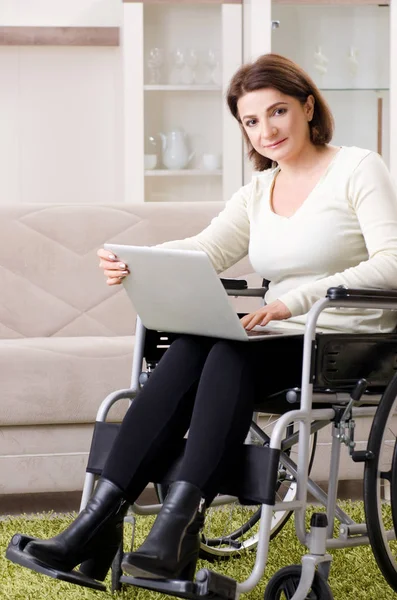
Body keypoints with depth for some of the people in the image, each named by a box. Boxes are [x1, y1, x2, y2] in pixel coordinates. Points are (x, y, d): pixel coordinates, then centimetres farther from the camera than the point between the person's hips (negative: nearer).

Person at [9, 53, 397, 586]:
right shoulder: (258, 191, 18)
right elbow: (208, 249, 2)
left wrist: (296, 301, -28)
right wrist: (135, 263, -19)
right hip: (285, 340, 6)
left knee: (231, 356, -32)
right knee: (188, 350, -24)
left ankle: (180, 522, -39)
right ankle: (98, 521, -31)